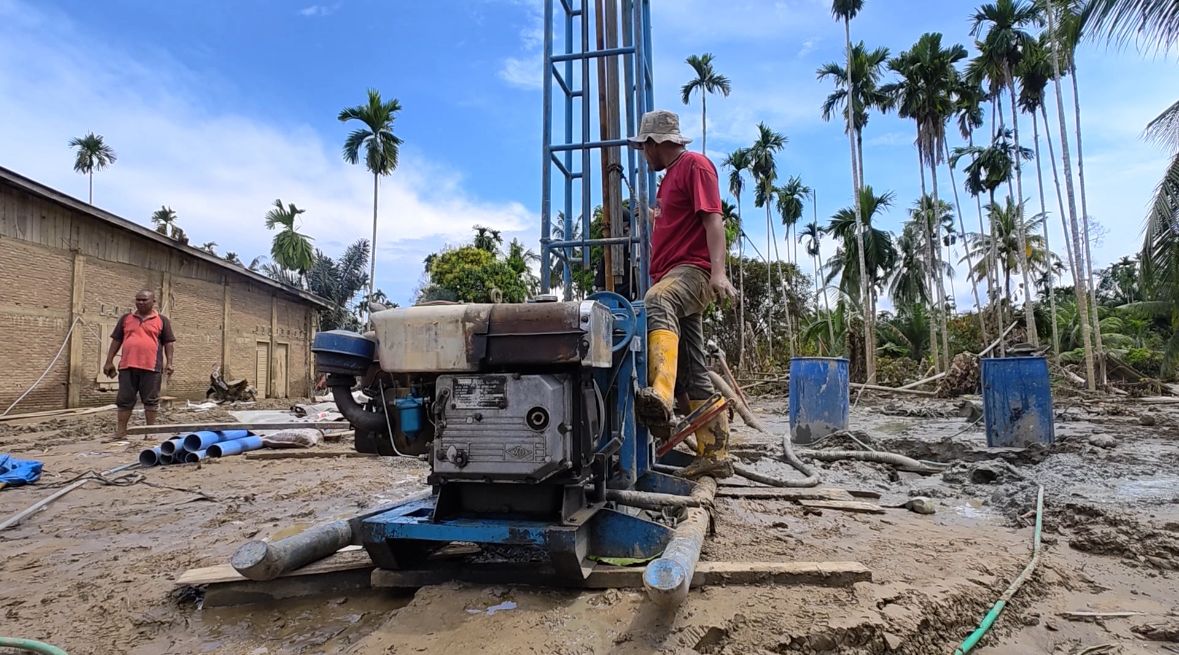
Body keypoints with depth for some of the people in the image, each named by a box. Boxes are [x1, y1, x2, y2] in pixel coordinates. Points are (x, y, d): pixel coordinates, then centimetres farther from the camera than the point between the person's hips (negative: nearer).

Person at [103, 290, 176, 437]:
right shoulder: (126, 318, 13)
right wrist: (109, 361, 10)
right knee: (124, 400, 7)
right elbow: (116, 340, 14)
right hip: (127, 366, 3)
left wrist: (169, 362, -5)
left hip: (151, 367, -3)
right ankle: (121, 430, 13)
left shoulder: (162, 321, 6)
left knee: (151, 400, 3)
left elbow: (168, 343, 4)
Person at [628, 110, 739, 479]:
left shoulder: (695, 164, 0)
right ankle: (714, 456, 9)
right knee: (694, 373, 5)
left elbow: (713, 219, -14)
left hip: (693, 270, -9)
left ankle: (661, 397, -61)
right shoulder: (670, 177, 26)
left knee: (657, 303, -41)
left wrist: (718, 271, -26)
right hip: (672, 279, 9)